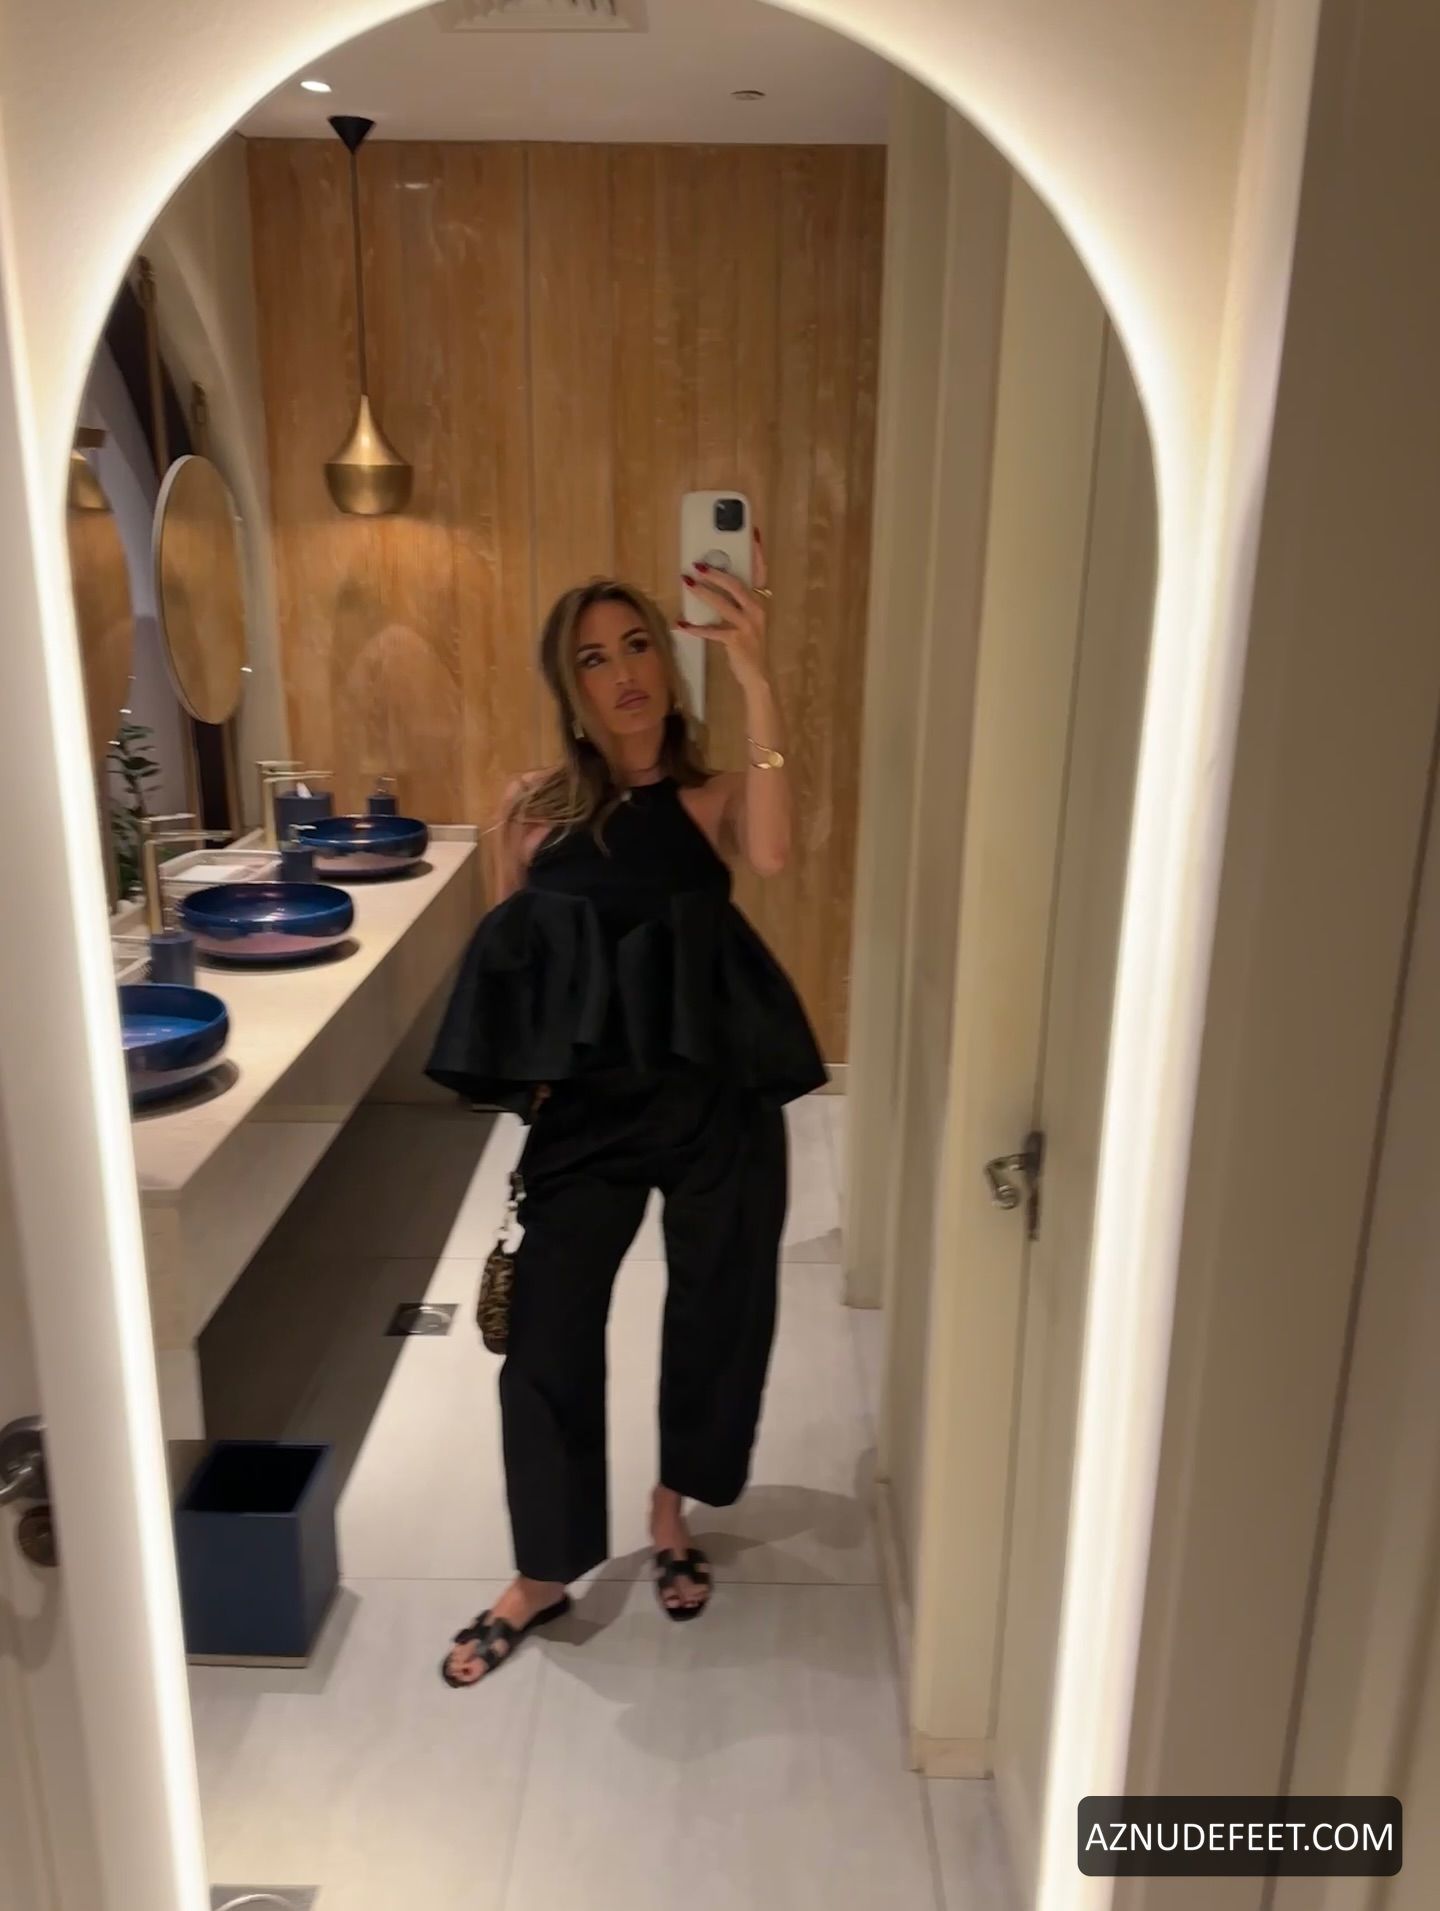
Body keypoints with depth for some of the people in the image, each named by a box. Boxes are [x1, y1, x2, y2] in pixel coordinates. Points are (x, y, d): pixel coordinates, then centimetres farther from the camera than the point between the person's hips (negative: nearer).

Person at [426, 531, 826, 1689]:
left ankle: (672, 1512, 43)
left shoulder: (713, 798, -4)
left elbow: (771, 856, -28)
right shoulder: (537, 812, 2)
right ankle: (547, 1574, 30)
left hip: (715, 1103, -1)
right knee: (547, 1334, 6)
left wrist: (756, 678, -35)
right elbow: (506, 967, 9)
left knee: (714, 1314, 13)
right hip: (585, 1109, 1)